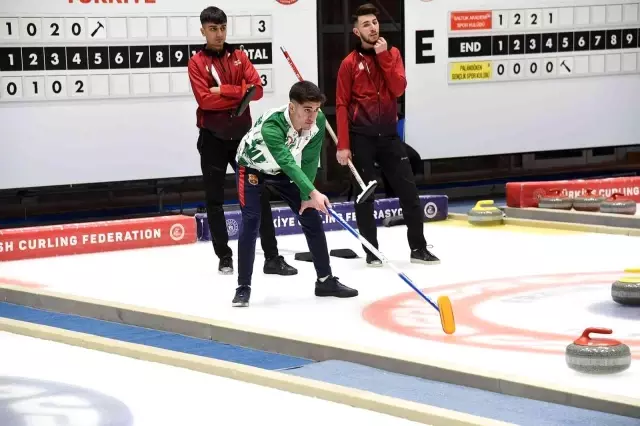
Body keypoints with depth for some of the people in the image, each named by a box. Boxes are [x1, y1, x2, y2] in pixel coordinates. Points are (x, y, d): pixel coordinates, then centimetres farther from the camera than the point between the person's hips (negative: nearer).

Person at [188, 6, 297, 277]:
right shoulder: (197, 62, -4)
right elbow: (205, 99, -16)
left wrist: (225, 90, -15)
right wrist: (239, 96, -14)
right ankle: (224, 257, 14)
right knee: (215, 200, 4)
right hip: (213, 139, -2)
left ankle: (272, 257, 1)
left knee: (259, 193, -1)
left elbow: (257, 89, -5)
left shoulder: (239, 57, 7)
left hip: (242, 135, 3)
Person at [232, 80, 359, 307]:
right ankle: (243, 287, -9)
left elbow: (309, 160, -15)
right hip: (252, 167, -5)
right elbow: (287, 162, -50)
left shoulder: (319, 121, -24)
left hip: (283, 170, 5)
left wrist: (306, 196, -15)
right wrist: (313, 193, -60)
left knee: (311, 217, 2)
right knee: (251, 221, -18)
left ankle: (325, 280, 14)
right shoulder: (271, 125, -41)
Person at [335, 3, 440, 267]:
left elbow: (399, 89, -7)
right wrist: (343, 145, -11)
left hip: (389, 134, 3)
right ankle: (372, 252, 11)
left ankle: (418, 248, 10)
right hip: (361, 137, -3)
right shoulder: (349, 63, -3)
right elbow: (342, 105, -5)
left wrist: (383, 56, -13)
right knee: (365, 195, 2)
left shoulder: (392, 54, 7)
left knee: (409, 191, 1)